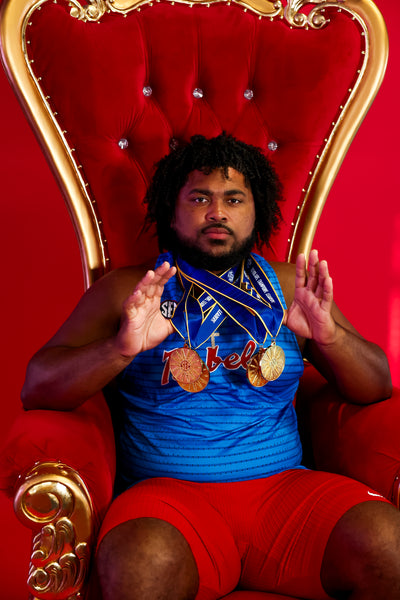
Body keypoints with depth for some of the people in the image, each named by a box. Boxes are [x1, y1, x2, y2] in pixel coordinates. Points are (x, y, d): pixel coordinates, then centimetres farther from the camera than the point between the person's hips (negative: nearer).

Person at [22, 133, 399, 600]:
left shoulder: (289, 287, 14)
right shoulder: (124, 291, 8)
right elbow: (36, 388, 0)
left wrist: (330, 336, -12)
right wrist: (122, 348, -20)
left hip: (283, 487, 2)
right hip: (166, 491, -1)